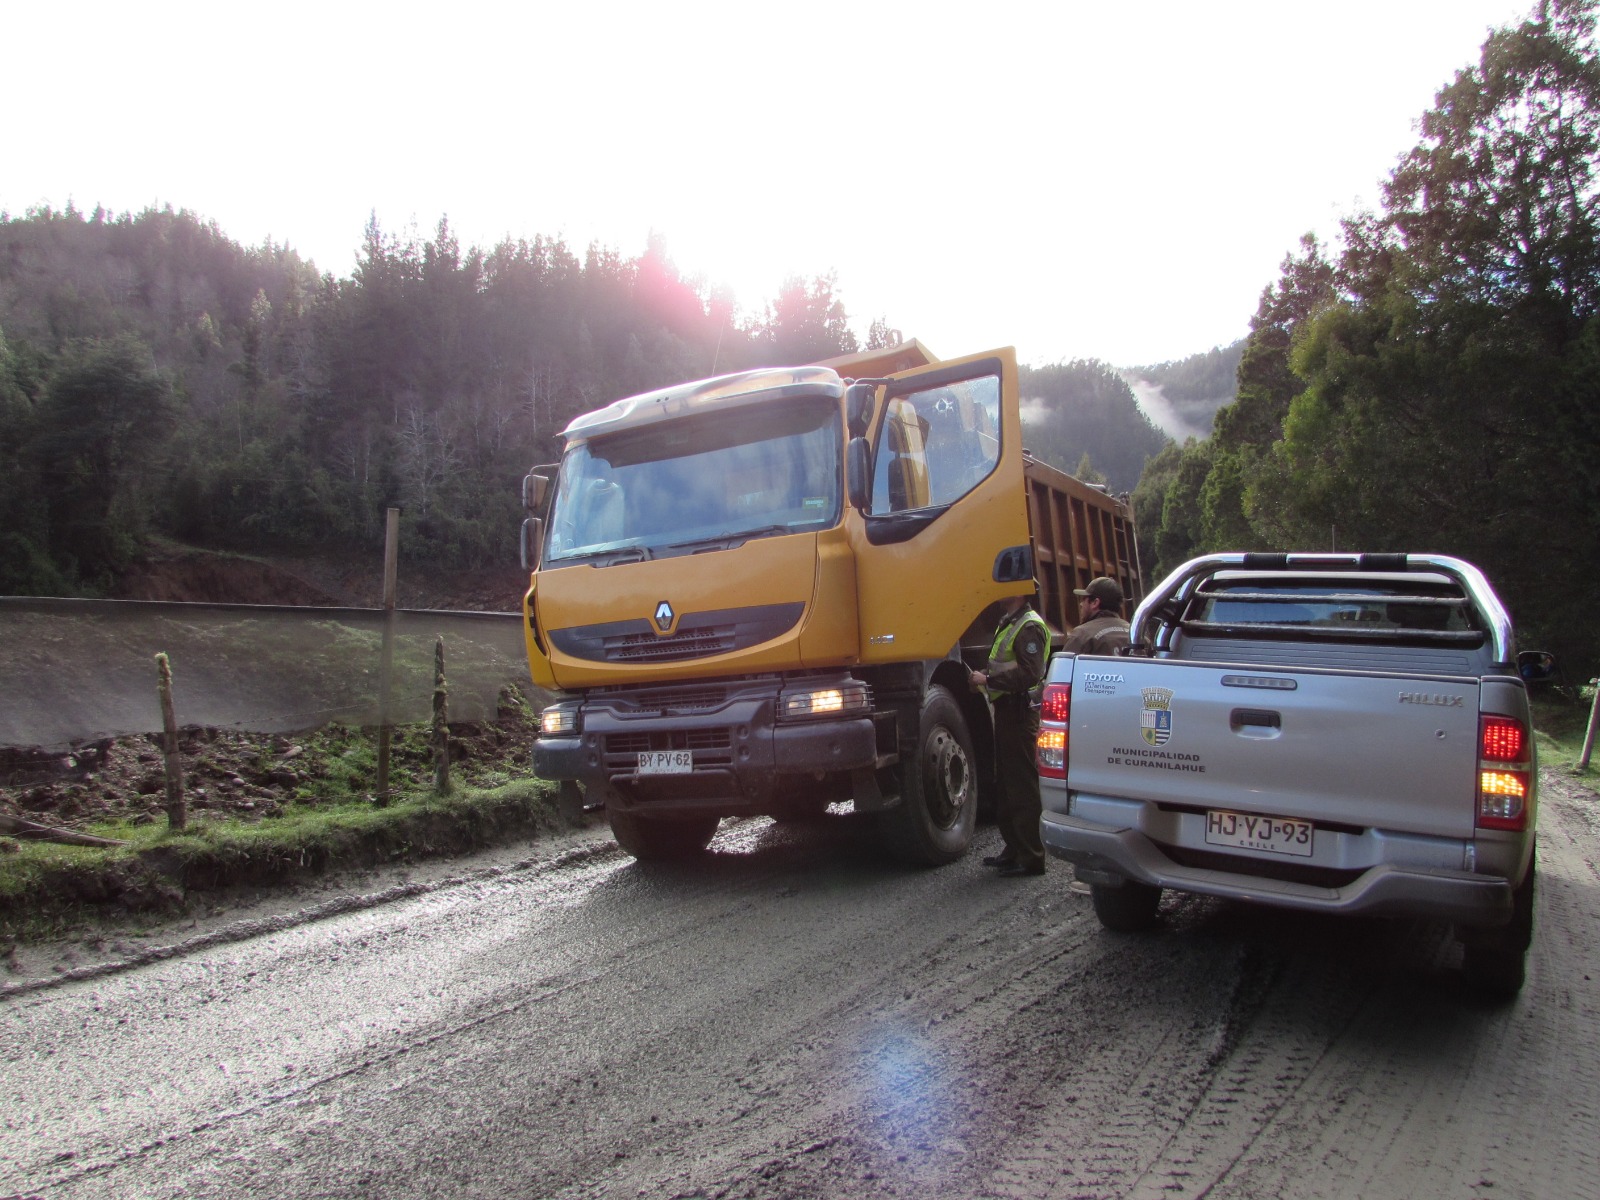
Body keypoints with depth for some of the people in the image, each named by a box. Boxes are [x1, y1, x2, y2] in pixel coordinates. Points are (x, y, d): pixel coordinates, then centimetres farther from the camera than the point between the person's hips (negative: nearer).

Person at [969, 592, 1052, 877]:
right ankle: (1014, 850, 26)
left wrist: (988, 680, -19)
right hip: (1006, 711, 11)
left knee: (1023, 786, -6)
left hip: (1020, 712, -11)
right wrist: (983, 676, 6)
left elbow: (1030, 673, -24)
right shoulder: (1008, 623, 19)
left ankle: (1031, 858, 1)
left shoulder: (1030, 626, -14)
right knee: (1006, 783, 16)